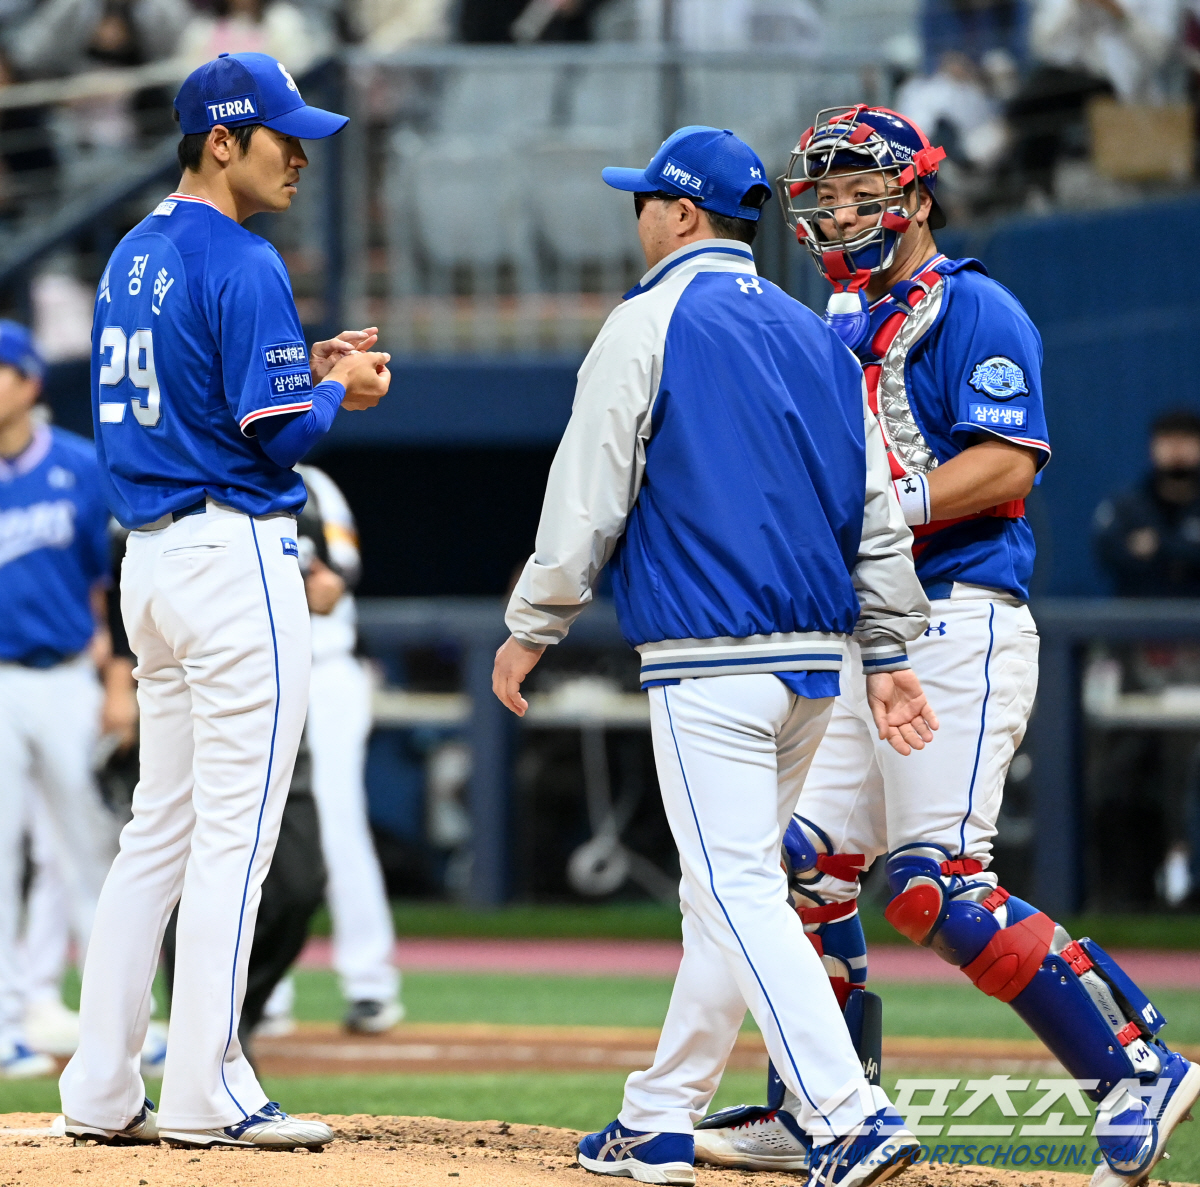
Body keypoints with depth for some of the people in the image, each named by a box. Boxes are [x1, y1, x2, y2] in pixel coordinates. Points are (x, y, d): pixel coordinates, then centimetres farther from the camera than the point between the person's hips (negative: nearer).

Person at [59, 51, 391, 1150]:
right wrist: (337, 388, 2)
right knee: (232, 834, -6)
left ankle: (103, 1089, 11)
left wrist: (304, 366, 15)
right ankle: (207, 1094, -6)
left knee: (160, 830, 13)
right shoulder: (242, 265, -14)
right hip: (235, 555, -9)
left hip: (151, 555, 9)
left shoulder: (132, 261, 14)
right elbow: (278, 432, -17)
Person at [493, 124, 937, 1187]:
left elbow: (589, 497, -7)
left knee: (736, 890, -11)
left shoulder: (651, 323, -5)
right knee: (727, 887, 15)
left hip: (708, 658, -7)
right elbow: (877, 511, 13)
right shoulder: (820, 339, 15)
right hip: (816, 657, 8)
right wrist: (892, 652, 14)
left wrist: (533, 628, 2)